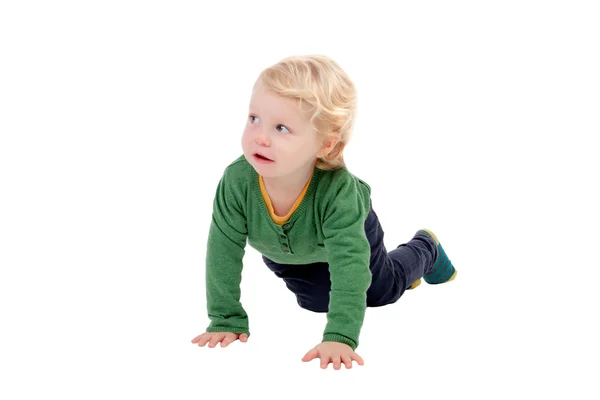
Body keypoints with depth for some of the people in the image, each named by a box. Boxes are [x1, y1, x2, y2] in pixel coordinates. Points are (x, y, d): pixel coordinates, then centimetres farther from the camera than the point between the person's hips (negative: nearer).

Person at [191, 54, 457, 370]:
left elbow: (349, 263, -50)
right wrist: (226, 320, -32)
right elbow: (223, 250, -32)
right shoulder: (237, 181, -43)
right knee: (318, 301, 17)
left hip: (350, 229, -2)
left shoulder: (338, 189, -49)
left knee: (382, 291, 20)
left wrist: (340, 337, -57)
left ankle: (425, 248, 49)